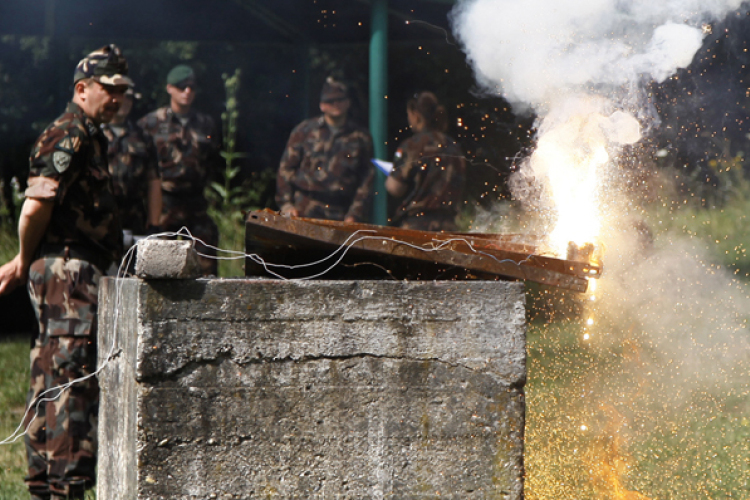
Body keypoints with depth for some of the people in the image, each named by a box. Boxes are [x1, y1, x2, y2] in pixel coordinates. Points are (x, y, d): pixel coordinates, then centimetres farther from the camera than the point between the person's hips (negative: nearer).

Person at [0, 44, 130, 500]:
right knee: (72, 378, -11)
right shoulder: (67, 137, -13)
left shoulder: (90, 138, 20)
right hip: (67, 273, -10)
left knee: (53, 381, 12)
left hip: (81, 272, 10)